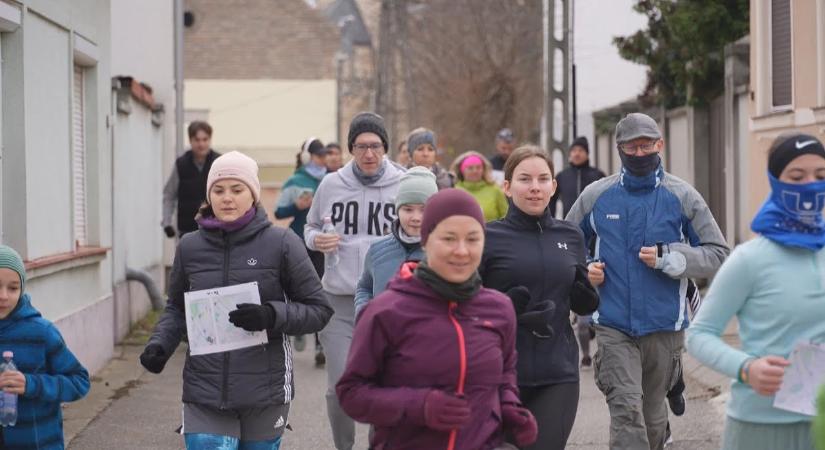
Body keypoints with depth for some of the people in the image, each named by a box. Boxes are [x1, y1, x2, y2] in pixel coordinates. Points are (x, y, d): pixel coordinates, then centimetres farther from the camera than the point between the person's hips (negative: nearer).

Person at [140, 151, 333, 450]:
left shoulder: (281, 244, -4)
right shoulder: (190, 247, 4)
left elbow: (319, 310, -1)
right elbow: (177, 308, 17)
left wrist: (271, 315, -18)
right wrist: (159, 345, -2)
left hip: (264, 393, -1)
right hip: (204, 394, 1)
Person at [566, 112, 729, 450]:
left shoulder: (683, 197, 1)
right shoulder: (596, 195, 4)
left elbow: (719, 255, 0)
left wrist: (668, 257, -14)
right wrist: (583, 270, -3)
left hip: (664, 325, 1)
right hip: (613, 325, -1)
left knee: (653, 414, 15)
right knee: (626, 409, -16)